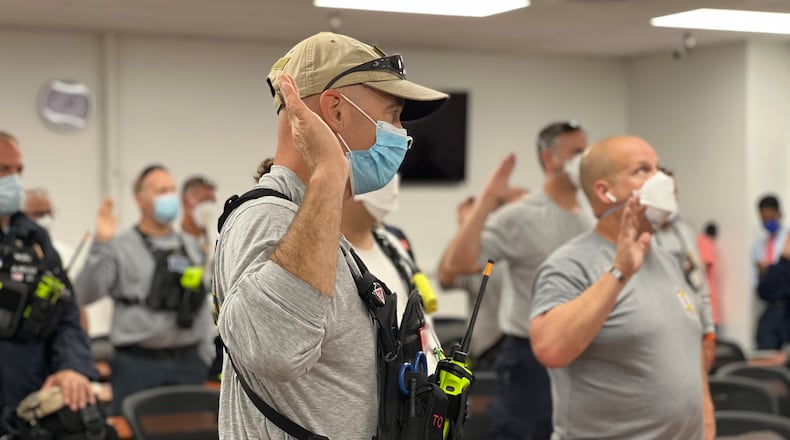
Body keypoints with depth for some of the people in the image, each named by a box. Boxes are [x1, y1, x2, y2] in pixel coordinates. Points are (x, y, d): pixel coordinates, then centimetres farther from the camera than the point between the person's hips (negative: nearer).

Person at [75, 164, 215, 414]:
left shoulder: (190, 247, 13)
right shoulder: (121, 247, -3)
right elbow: (85, 294, -14)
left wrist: (207, 353, 12)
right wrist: (100, 244, -21)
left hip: (187, 364, 4)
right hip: (137, 364, -4)